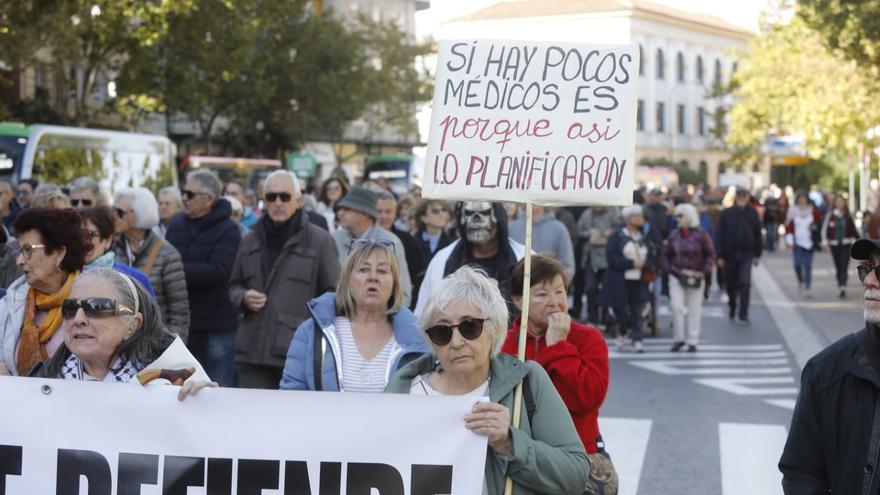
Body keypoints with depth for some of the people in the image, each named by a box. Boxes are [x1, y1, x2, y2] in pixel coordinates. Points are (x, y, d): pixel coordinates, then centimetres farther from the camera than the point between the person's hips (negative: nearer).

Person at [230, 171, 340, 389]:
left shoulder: (320, 240, 1)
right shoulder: (250, 240, 16)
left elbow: (332, 295, 2)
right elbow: (234, 285, 26)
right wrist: (244, 297, 4)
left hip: (299, 353, -4)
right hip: (252, 352, 4)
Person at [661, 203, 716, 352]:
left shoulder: (701, 235, -6)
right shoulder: (674, 235, 5)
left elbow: (711, 255, -2)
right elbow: (665, 255, 11)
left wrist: (703, 272, -12)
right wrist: (669, 269, -3)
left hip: (695, 278, -2)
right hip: (676, 277, 2)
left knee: (694, 310, 5)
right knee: (677, 307, -8)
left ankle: (693, 341, 13)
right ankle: (678, 339, 5)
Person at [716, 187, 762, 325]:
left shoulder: (752, 213, 0)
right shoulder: (727, 213, -3)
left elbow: (757, 234, 6)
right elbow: (720, 235, -3)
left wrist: (757, 254, 7)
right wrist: (720, 256, -6)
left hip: (746, 254, -1)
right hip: (730, 254, 1)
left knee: (745, 283, -11)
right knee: (730, 284, 12)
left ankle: (743, 315, -5)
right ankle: (732, 305, 40)